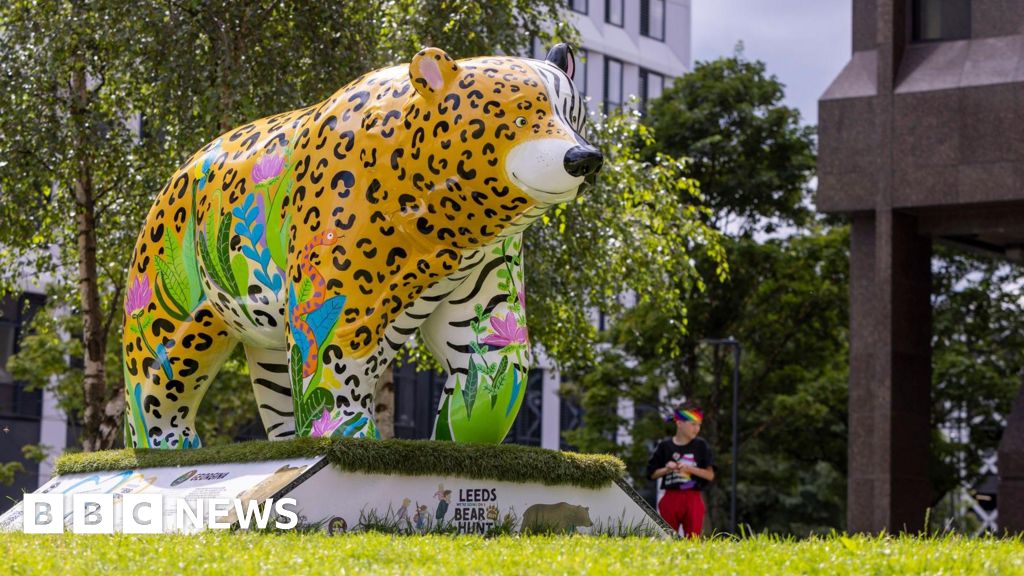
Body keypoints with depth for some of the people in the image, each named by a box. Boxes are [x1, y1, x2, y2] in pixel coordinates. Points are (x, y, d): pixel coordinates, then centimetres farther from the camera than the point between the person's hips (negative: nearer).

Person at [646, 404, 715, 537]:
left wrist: (690, 469, -12)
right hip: (671, 498, 0)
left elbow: (710, 475, 1)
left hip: (693, 499, 0)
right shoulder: (665, 446, 4)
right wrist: (666, 470, -10)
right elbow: (652, 474, 8)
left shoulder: (701, 446, 4)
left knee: (693, 539, -3)